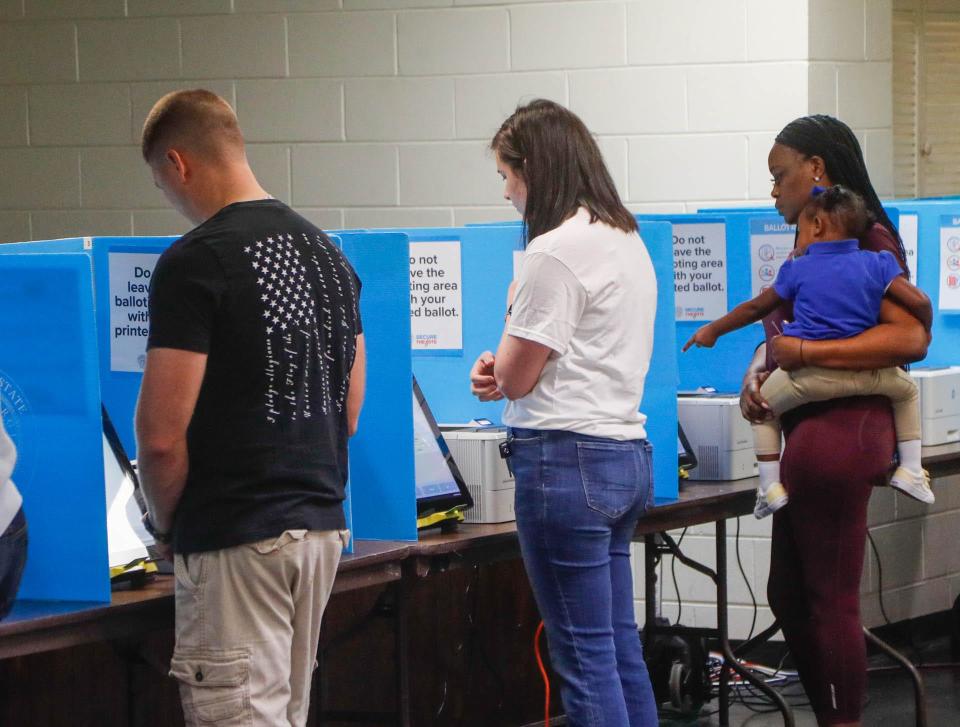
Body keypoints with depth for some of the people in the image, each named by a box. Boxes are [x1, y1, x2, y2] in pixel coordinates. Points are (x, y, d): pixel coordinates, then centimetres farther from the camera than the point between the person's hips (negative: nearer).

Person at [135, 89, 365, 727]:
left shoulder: (194, 262, -14)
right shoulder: (327, 253, 11)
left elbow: (162, 433, -17)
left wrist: (165, 520, -1)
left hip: (235, 539, -8)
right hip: (321, 525, 8)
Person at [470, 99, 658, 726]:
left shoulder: (556, 251, -15)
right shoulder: (628, 241, 15)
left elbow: (514, 375, -10)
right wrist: (508, 372, 9)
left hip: (568, 461, -10)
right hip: (625, 451, 10)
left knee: (585, 656, -5)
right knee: (622, 647, 13)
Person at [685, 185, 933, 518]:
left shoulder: (798, 269, 8)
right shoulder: (876, 264, 6)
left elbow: (755, 308, 17)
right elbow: (919, 302, -1)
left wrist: (713, 330, 31)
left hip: (807, 375, -1)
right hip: (865, 374, 1)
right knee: (907, 389, 28)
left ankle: (771, 484, 13)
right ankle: (910, 470, 20)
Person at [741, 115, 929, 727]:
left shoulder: (867, 239, -11)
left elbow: (911, 337, -21)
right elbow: (781, 332, 20)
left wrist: (804, 352, -21)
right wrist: (757, 374, -2)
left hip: (839, 432, -10)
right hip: (808, 433, 10)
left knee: (831, 602, -4)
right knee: (788, 595, 15)